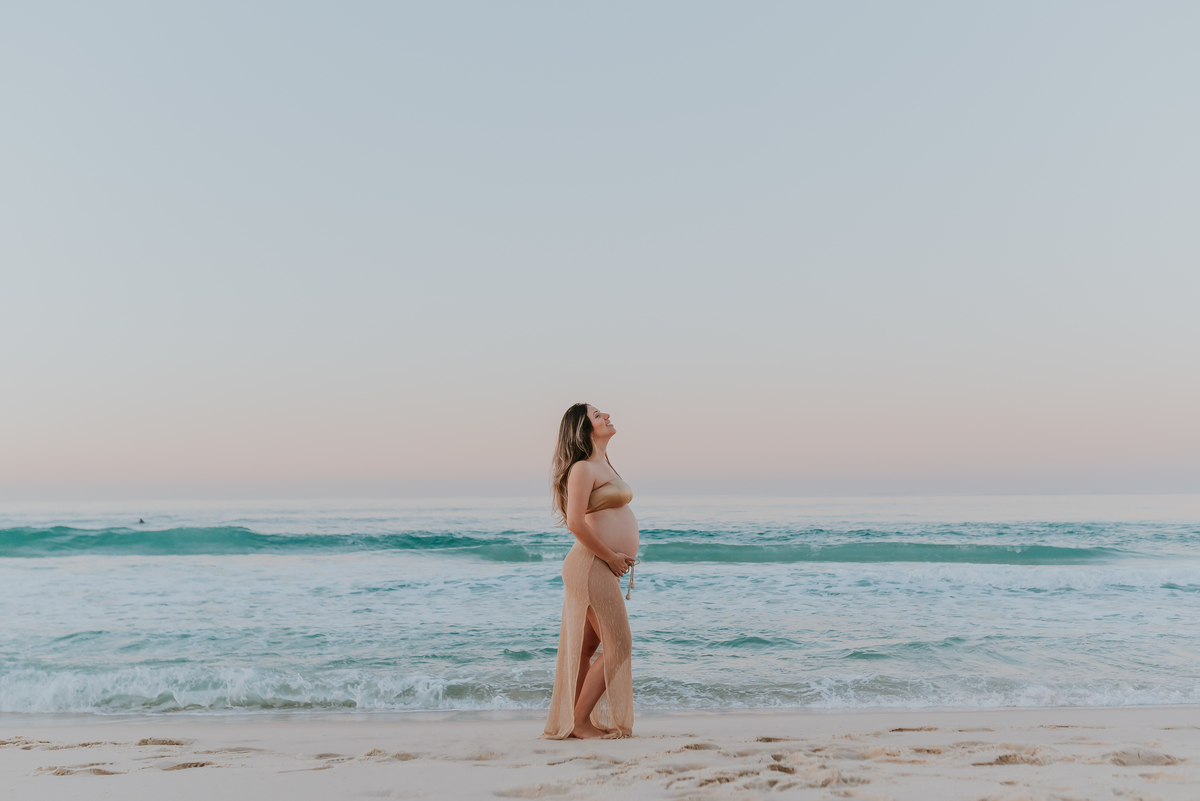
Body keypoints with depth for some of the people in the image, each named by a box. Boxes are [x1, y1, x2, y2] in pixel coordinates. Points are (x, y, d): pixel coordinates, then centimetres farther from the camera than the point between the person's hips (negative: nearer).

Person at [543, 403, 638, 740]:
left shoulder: (602, 465, 18)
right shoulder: (582, 468, -13)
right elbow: (575, 522, -23)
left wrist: (619, 556, 13)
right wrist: (610, 556, -16)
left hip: (604, 568, 9)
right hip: (592, 566, -9)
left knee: (586, 647, 12)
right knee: (618, 646, -6)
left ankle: (568, 722, 20)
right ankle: (580, 722, 3)